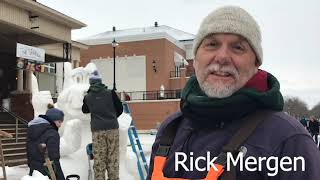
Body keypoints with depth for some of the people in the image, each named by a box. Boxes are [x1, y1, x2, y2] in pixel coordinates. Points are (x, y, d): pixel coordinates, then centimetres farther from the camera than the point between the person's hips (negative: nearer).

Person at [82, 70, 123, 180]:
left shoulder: (87, 97, 3)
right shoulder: (110, 93, 0)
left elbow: (85, 110, 20)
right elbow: (120, 109, 7)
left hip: (97, 129, 0)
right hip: (112, 128, 0)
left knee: (99, 158, 5)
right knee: (113, 157, 7)